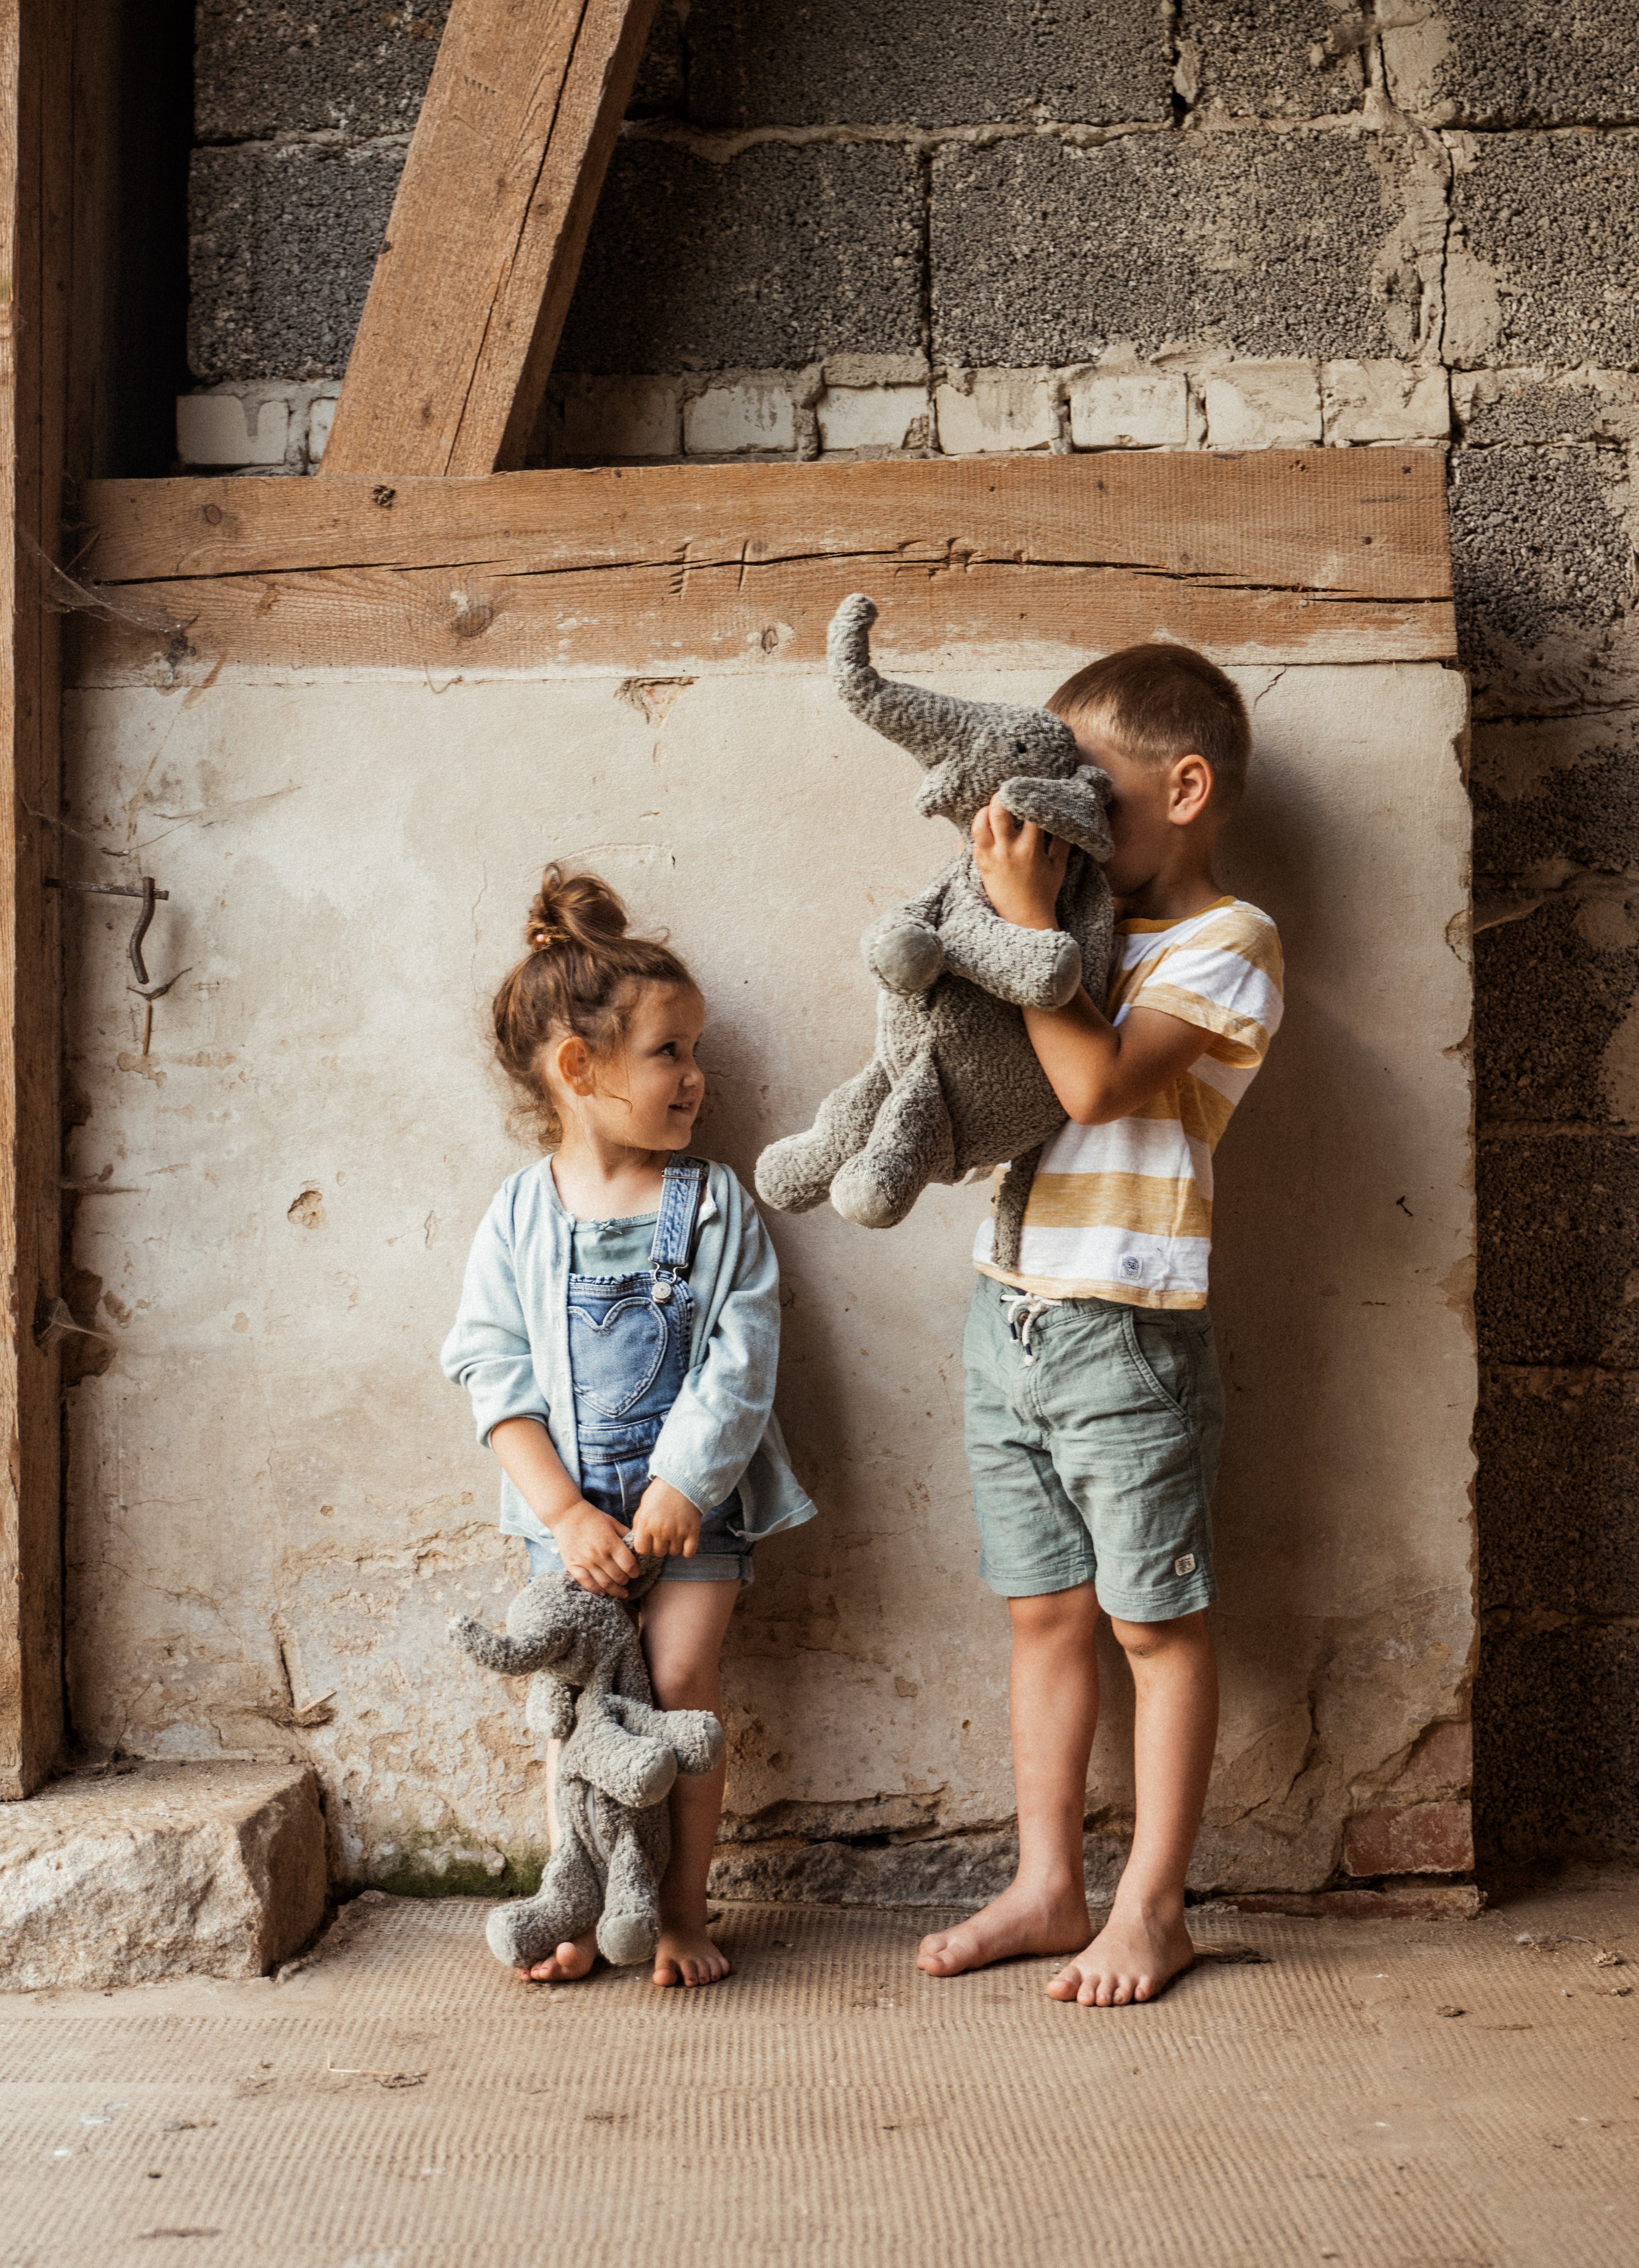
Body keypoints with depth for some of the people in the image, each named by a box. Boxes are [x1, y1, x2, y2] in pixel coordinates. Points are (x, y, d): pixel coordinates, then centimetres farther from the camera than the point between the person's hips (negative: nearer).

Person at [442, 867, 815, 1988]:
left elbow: (741, 1361, -8)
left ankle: (683, 1907, 11)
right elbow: (495, 1373, -4)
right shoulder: (520, 1217, -3)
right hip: (571, 1504, 1)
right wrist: (568, 1515, -11)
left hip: (695, 1493, -1)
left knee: (682, 1677, -5)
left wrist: (679, 1491, -14)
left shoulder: (715, 1205, -4)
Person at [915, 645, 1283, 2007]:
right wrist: (995, 902, 2)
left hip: (1126, 1331, -7)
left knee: (1155, 1621, 4)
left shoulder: (1228, 942, -8)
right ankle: (1047, 1887, 23)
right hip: (1008, 1315, 7)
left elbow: (1099, 1082, -21)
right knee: (1045, 1612, 13)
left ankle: (1152, 1909, 15)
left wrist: (1027, 920, -17)